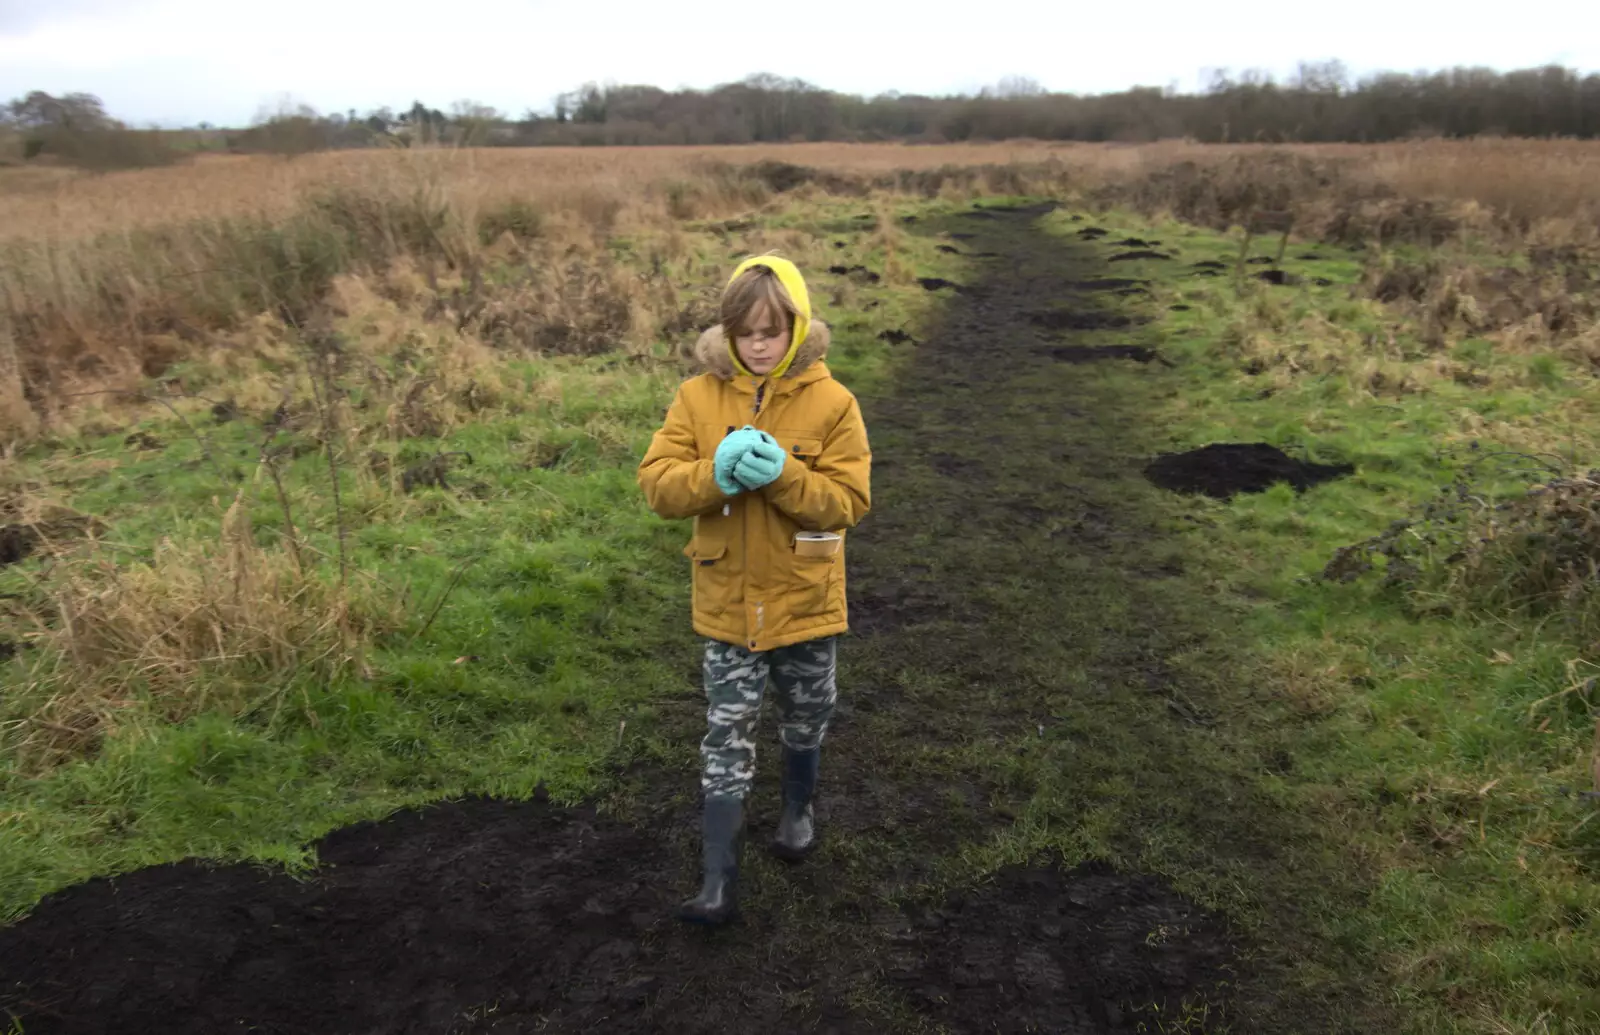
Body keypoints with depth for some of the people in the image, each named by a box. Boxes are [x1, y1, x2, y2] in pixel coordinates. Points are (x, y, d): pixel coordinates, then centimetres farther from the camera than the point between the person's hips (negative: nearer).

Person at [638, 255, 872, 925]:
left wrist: (783, 475, -29)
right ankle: (719, 882, 10)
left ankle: (799, 807, 50)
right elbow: (657, 484, -10)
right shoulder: (699, 396, -5)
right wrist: (714, 474, -28)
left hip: (805, 601, 0)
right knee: (726, 741, 3)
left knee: (804, 723, 21)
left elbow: (849, 500, -14)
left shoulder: (831, 402, -11)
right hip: (727, 603, 0)